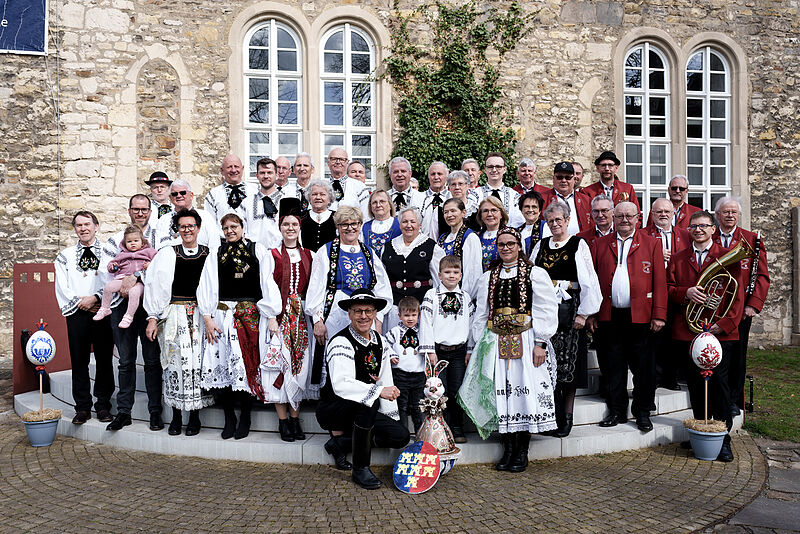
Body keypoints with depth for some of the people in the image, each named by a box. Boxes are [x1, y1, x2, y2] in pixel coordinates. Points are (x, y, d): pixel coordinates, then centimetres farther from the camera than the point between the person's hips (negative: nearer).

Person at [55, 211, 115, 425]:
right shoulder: (65, 256, 13)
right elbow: (62, 287, 6)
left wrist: (95, 298, -15)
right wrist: (80, 302, -7)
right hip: (77, 314, 1)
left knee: (104, 359, 2)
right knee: (79, 361, 3)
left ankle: (103, 405, 11)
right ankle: (82, 407, 11)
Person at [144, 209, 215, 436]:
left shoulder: (209, 255, 7)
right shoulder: (167, 254, 6)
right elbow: (155, 286, 4)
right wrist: (153, 318, -2)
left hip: (201, 315, 0)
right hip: (175, 316, 0)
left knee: (198, 361, -2)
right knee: (176, 361, -2)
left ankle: (195, 417, 9)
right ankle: (176, 417, 11)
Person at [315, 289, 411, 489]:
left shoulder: (380, 342, 4)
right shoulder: (341, 343, -19)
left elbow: (386, 382, 8)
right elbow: (341, 385, -34)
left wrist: (392, 418, 2)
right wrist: (378, 391, -42)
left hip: (361, 412, 7)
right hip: (331, 410, -7)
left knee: (401, 435, -10)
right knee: (368, 402, -35)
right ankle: (360, 469, -21)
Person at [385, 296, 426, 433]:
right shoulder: (394, 332, 0)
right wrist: (391, 357, -10)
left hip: (418, 373, 2)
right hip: (400, 374, -2)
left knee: (417, 406, 9)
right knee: (402, 405, 4)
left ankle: (420, 432, 19)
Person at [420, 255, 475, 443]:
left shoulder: (466, 297, 9)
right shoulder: (431, 295, -1)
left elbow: (471, 324, 11)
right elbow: (425, 323, -5)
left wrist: (470, 350, 6)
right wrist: (430, 350, -9)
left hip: (459, 351, 2)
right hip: (438, 349, -2)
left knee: (457, 391, 5)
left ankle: (457, 429, 15)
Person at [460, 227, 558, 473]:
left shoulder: (535, 274, 2)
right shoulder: (488, 278, 14)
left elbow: (547, 311, -2)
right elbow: (481, 315, 16)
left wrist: (541, 344, -10)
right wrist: (478, 347, 10)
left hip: (525, 341, -3)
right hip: (496, 343, 3)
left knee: (525, 392, -3)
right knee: (501, 394, 1)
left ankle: (522, 452, 8)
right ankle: (508, 448, 12)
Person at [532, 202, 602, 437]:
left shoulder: (578, 245, 1)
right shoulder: (541, 245, 12)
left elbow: (588, 281, -3)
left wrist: (583, 313, -9)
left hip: (568, 310, -3)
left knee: (568, 363, -1)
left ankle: (567, 417, 8)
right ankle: (553, 416, 11)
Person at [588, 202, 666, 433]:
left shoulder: (652, 244, 6)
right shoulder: (600, 244, 10)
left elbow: (659, 282, 1)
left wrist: (659, 315, -6)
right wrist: (591, 314, 0)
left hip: (640, 316, -1)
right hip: (609, 317, 2)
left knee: (643, 368, 5)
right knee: (612, 367, 7)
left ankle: (642, 413, 19)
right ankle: (616, 411, 20)